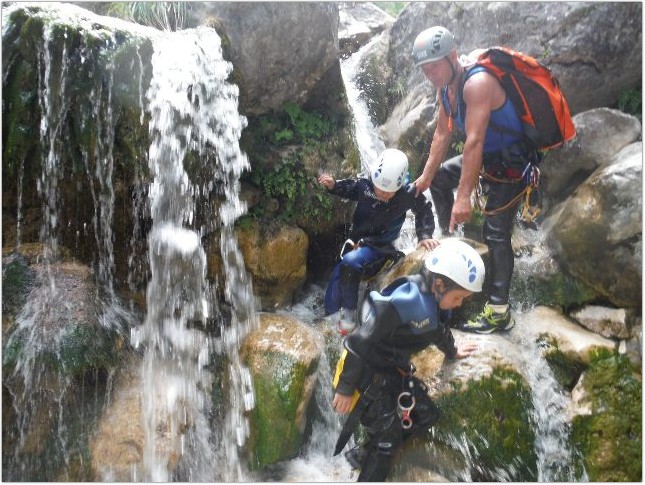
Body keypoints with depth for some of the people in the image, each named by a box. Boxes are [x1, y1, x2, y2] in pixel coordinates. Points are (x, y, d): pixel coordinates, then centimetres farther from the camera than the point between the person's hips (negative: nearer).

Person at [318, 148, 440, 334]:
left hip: (379, 247, -5)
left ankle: (349, 310, -12)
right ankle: (331, 315, 22)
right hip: (356, 241, 5)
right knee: (338, 275, 2)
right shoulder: (364, 184, -13)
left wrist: (424, 236, -14)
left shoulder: (408, 195, -21)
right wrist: (333, 185, -13)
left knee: (349, 263, -29)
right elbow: (347, 188, 8)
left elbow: (424, 211, -3)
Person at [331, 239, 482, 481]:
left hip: (396, 371, 9)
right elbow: (359, 343, -27)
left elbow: (440, 329, 22)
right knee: (387, 435, -2)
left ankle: (363, 454, 22)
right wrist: (345, 388, -20)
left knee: (427, 415, 10)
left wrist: (452, 351, 41)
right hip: (368, 373, -9)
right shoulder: (401, 303, -31)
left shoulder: (434, 301, -3)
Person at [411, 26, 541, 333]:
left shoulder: (477, 83, -29)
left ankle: (499, 313, -7)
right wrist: (426, 176, 7)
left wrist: (464, 196, -37)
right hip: (486, 156, 9)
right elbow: (442, 134, 7)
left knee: (496, 234, -12)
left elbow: (474, 141, -34)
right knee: (439, 177, 18)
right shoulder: (444, 88, 0)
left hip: (511, 162, -9)